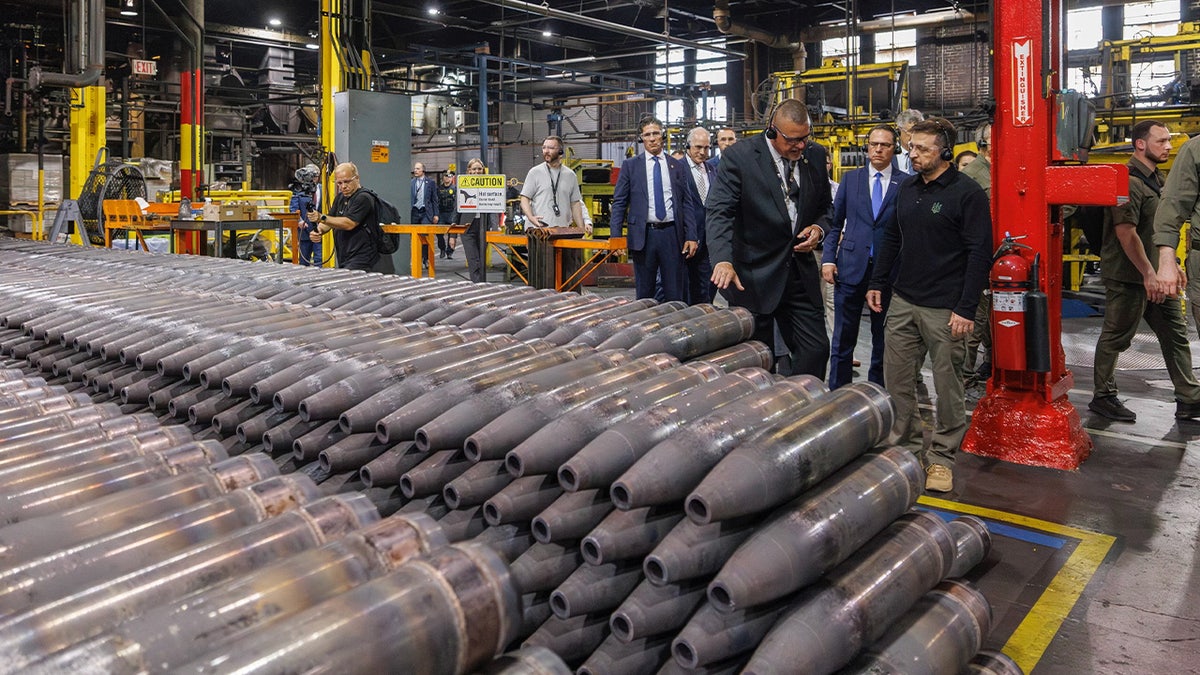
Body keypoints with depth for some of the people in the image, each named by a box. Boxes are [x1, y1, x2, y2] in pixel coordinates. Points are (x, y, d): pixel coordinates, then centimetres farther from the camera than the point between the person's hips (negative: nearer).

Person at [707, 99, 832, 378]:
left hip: (800, 273, 5)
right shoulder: (739, 156, -11)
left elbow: (825, 207, 18)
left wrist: (819, 228, -5)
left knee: (817, 350, 4)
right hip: (753, 277, -4)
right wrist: (723, 260, -33)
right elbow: (719, 211, -18)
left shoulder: (815, 155, 5)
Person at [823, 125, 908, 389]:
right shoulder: (851, 179, 7)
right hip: (851, 266, 1)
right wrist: (828, 259, -1)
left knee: (882, 337, 10)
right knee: (843, 337, 5)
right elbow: (835, 222, 8)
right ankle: (838, 392, 15)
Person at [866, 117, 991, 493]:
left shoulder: (967, 193, -9)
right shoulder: (907, 188, 10)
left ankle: (942, 458, 18)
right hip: (903, 302, 6)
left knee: (948, 387, 5)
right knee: (896, 380, 9)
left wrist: (966, 309, -16)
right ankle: (906, 448, 24)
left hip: (945, 309, -6)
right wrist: (878, 283, 14)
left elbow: (980, 254, -12)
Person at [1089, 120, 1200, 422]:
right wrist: (1148, 274, -21)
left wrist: (1170, 265, 18)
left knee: (1176, 333, 11)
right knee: (1115, 338, 2)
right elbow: (1126, 232, -23)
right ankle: (1102, 397, 14)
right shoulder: (1129, 181, -17)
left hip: (1154, 275, 10)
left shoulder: (1156, 179, 15)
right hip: (1129, 277, -10)